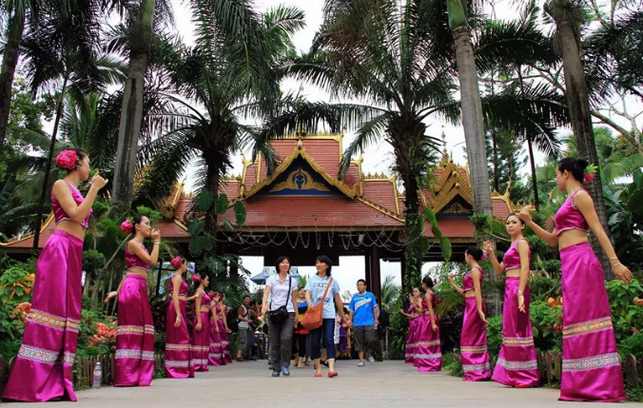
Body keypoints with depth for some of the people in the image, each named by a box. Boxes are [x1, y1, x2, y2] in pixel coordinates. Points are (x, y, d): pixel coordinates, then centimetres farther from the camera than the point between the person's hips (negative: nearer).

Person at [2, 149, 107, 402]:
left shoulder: (76, 190, 24)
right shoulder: (61, 184, 0)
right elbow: (76, 215, -12)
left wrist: (94, 191, 20)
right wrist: (94, 187, -6)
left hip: (73, 252, 9)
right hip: (60, 248, -9)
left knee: (66, 310, 2)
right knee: (52, 305, -13)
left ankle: (52, 382, 2)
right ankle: (30, 381, -12)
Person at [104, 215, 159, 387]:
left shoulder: (140, 245, 24)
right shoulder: (133, 243, -3)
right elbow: (152, 261, -12)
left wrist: (118, 291, 18)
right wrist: (156, 241, -3)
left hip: (140, 288, 9)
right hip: (133, 287, -9)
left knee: (140, 329, 6)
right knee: (132, 329, -10)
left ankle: (135, 374, 9)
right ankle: (127, 376, -9)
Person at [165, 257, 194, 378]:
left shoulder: (177, 277, 20)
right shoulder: (178, 277, -8)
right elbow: (175, 296, -17)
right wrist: (178, 315, -22)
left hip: (179, 308, 10)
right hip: (177, 309, -10)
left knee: (179, 337, 9)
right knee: (179, 337, -9)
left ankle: (177, 369, 12)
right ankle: (177, 369, -7)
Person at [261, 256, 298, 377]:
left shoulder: (293, 281, 10)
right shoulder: (271, 279, 5)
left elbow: (294, 299, 14)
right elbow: (266, 294, -7)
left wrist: (297, 315, 13)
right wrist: (263, 307, -23)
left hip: (288, 312, 0)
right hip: (273, 312, 0)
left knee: (286, 338, -18)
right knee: (274, 342, 3)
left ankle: (285, 365, -2)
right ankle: (276, 368, 14)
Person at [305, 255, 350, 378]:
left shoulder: (332, 280, 10)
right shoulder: (312, 279, 9)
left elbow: (338, 299, 15)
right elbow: (307, 293, -4)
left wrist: (343, 315, 17)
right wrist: (309, 303, -27)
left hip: (329, 315, -1)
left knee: (329, 341, -11)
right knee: (315, 342, 3)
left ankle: (331, 368, -18)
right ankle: (318, 368, 14)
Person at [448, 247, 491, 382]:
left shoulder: (475, 270, -9)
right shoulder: (474, 270, 19)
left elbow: (477, 291, -19)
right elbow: (465, 293, 18)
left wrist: (480, 310, -25)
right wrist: (452, 283, 21)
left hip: (474, 305, -10)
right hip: (471, 306, 10)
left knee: (471, 338, -6)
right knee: (477, 338, 11)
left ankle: (476, 372, -2)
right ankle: (480, 372, 16)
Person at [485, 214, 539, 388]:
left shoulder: (521, 243, -5)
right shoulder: (513, 246, 21)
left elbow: (525, 268, -16)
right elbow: (499, 270, 19)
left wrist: (520, 293, -25)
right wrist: (491, 252, 7)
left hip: (517, 288, -9)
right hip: (509, 289, 9)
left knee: (517, 329, -7)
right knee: (511, 329, 9)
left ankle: (526, 376, -1)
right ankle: (515, 375, 15)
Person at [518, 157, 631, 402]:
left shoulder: (580, 195, -1)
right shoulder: (569, 203, 25)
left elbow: (598, 229, -11)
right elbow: (553, 240, 25)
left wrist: (615, 262, -19)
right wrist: (529, 222, 19)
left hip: (580, 261, -9)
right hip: (569, 264, 9)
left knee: (584, 317, -9)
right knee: (577, 318, 8)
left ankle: (600, 384, -4)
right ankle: (586, 384, 12)